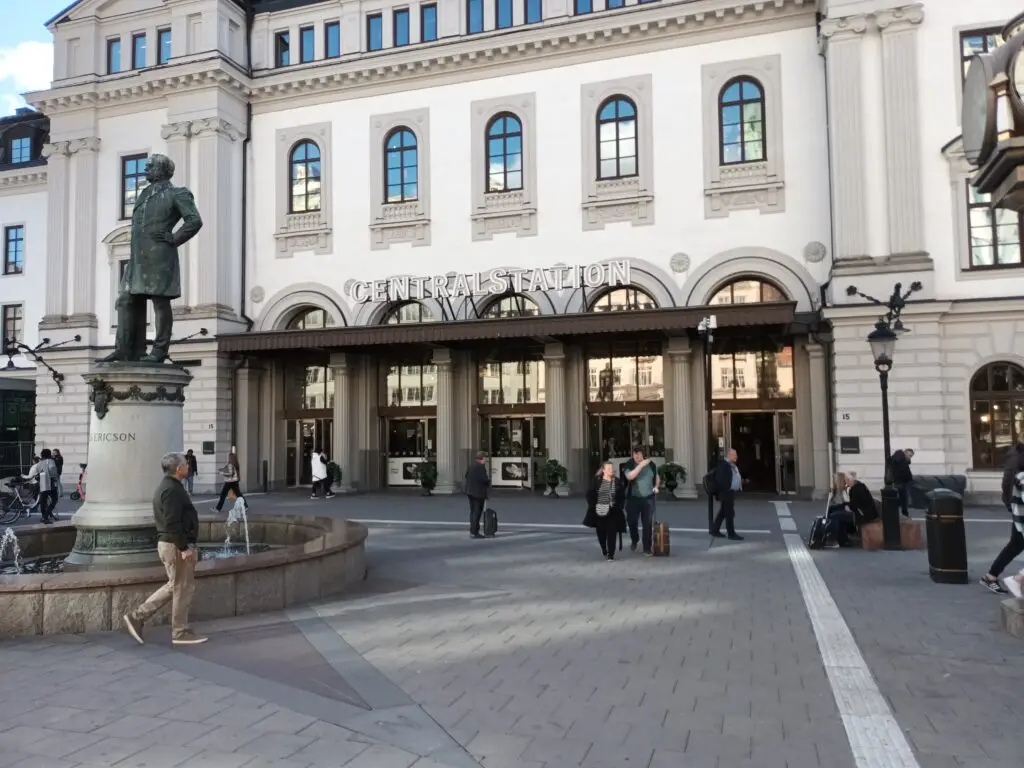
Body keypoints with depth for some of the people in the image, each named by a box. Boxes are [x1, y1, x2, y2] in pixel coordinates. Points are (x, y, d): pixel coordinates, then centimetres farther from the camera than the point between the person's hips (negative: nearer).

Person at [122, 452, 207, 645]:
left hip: (167, 543, 10)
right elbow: (173, 523, -25)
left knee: (173, 586, 17)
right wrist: (184, 548, -23)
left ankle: (137, 617, 17)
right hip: (176, 546, -10)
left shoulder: (166, 487, 15)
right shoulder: (172, 490, -19)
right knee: (182, 588, 0)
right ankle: (180, 633, 10)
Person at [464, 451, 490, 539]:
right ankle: (474, 532, -4)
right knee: (477, 512, -4)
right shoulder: (481, 467, -18)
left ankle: (473, 531, 22)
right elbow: (485, 479, -24)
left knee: (473, 512, 16)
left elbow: (466, 476, 15)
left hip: (470, 491, 9)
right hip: (478, 492, -9)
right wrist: (489, 480, -3)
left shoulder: (471, 466, 10)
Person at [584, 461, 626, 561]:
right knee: (601, 533, 9)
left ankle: (610, 554, 4)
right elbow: (590, 495, -1)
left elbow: (622, 496, 5)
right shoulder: (596, 480, -2)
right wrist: (592, 506, -8)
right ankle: (604, 550, 32)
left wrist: (619, 507, -4)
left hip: (613, 512, 0)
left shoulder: (617, 481, 3)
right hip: (599, 511, 0)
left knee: (612, 533, -3)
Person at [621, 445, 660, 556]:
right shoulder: (628, 465, -6)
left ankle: (647, 548, 9)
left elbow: (657, 477, 19)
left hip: (648, 498, 1)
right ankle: (634, 540, 38)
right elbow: (630, 476, -26)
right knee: (632, 522, 8)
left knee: (648, 524, -1)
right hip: (633, 499, -1)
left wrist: (656, 486, 1)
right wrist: (641, 465, -25)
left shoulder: (651, 464, 4)